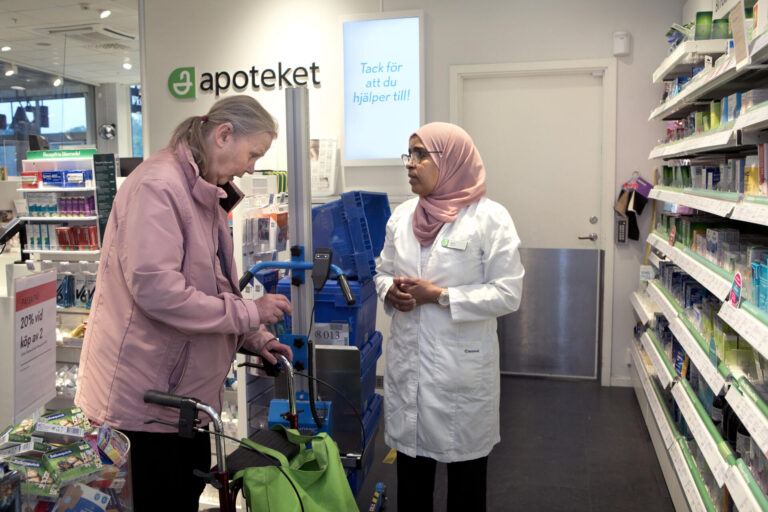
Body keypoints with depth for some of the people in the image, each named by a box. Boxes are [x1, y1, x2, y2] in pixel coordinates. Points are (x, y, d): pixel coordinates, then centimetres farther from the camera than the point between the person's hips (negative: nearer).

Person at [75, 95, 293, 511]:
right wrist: (248, 314, -20)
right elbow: (155, 288, -28)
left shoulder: (204, 193, 13)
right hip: (141, 395, -9)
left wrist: (255, 339, 7)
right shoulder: (158, 186, -19)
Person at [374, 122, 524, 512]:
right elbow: (383, 271, 16)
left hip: (462, 364, -4)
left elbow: (508, 293, -13)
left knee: (465, 470, 14)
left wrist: (440, 296, -18)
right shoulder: (402, 216, 6)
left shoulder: (489, 218, -10)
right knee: (411, 468, 17)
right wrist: (391, 292, -8)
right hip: (407, 360, 5)